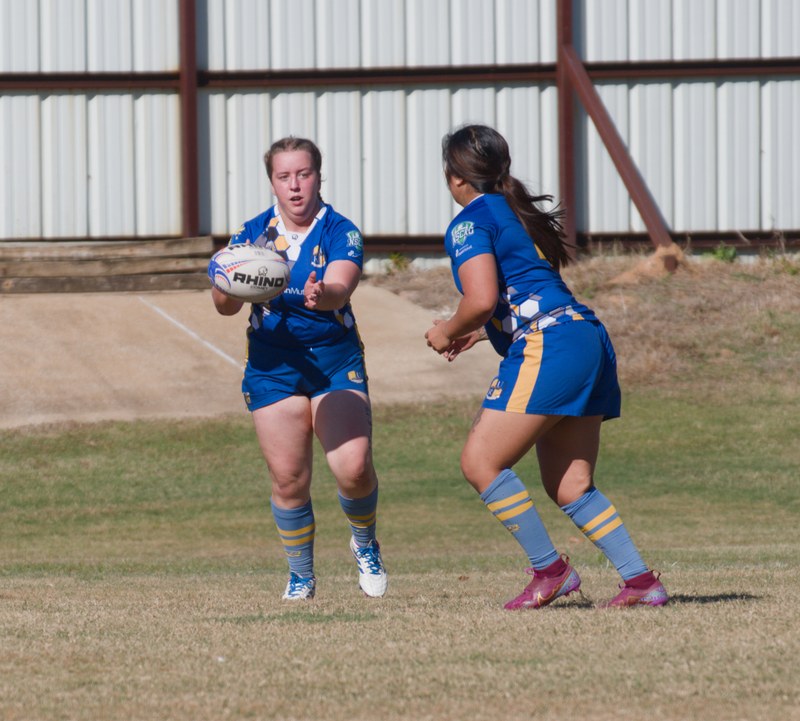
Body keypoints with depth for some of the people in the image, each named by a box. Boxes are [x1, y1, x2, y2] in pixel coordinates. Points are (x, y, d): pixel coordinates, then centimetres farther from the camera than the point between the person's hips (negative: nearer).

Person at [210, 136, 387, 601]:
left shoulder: (340, 233, -9)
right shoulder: (254, 234, 0)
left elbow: (339, 289, -28)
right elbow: (225, 306, -3)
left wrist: (321, 295, -51)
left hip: (336, 361, -2)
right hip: (273, 366, 2)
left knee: (354, 468, -16)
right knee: (289, 480, -1)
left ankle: (365, 544, 15)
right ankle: (301, 576, 20)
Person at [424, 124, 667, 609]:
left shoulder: (471, 223, -4)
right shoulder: (517, 213, 24)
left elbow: (482, 300, -17)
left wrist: (449, 331, 2)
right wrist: (481, 332, 32)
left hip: (549, 348, -9)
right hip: (589, 339, 9)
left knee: (481, 462, -6)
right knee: (570, 487, 9)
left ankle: (549, 570, -6)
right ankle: (642, 581, 2)